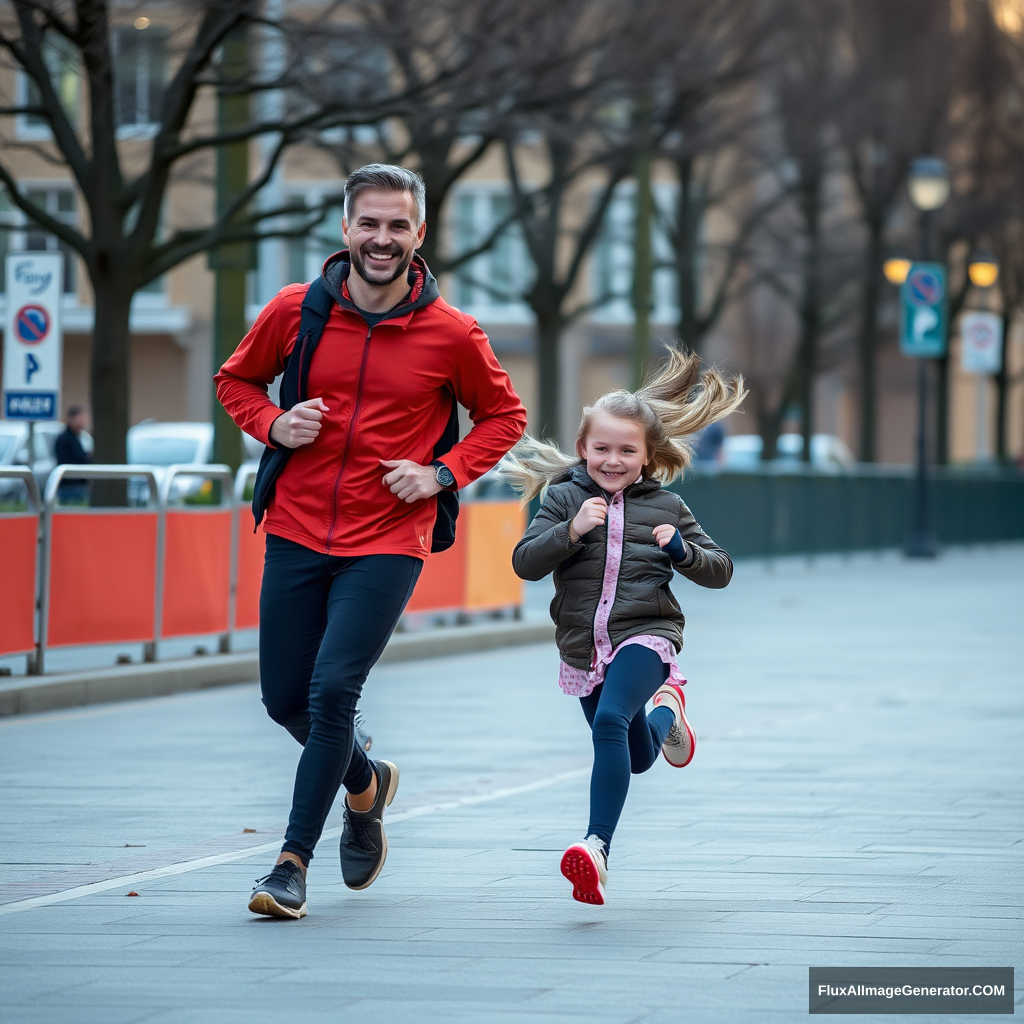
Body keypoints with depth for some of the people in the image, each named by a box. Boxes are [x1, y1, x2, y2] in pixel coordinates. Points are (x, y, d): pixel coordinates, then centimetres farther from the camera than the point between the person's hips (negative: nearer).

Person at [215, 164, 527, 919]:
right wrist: (273, 425, -5)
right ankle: (366, 784, 38)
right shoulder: (297, 311, -1)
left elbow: (504, 416, 9)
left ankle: (294, 861, -3)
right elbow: (237, 380, 15)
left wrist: (443, 474, -6)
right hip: (297, 535, 3)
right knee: (285, 699, 7)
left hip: (387, 544, -3)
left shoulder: (452, 334, -5)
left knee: (332, 693, -14)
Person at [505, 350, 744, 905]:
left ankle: (598, 846, -38)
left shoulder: (666, 506, 4)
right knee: (638, 758, 19)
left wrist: (682, 551, -12)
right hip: (584, 646, 3)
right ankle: (666, 712, 55)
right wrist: (571, 531, -21)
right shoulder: (564, 497, 3)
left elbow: (720, 570, 8)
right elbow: (525, 563, -6)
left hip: (644, 635, -3)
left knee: (611, 721, -31)